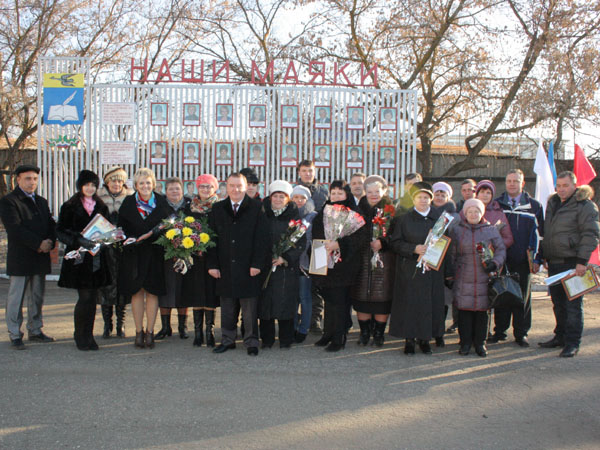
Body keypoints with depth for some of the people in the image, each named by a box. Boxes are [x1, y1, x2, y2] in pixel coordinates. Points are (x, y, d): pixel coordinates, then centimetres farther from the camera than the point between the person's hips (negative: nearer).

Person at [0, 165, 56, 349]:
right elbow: (15, 229, -16)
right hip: (20, 258, -6)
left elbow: (51, 225, 14)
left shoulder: (42, 202, 18)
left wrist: (50, 242, -7)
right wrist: (39, 244, -18)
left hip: (41, 258, 7)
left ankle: (35, 331, 22)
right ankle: (15, 336, 7)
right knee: (16, 298, 0)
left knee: (37, 297, 12)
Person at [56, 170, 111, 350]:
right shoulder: (69, 207, 1)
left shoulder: (101, 207, 13)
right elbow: (60, 232, -4)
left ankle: (88, 336, 16)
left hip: (97, 259, 4)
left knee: (92, 298, 5)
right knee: (85, 297, -7)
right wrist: (79, 240, -20)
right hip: (78, 258, -4)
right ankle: (80, 336, 9)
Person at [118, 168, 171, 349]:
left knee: (152, 293, 3)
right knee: (137, 293, 5)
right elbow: (121, 227, 3)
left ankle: (149, 332, 13)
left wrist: (151, 234, -14)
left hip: (154, 254, -1)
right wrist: (130, 239, -15)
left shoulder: (161, 202, 2)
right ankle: (139, 332, 14)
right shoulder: (128, 203, 5)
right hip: (134, 254, 1)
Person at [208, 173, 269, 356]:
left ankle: (251, 343, 14)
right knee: (227, 307, 11)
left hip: (248, 268, -3)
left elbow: (262, 238, -4)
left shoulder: (256, 209, 0)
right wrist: (212, 264, 0)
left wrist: (256, 264, -10)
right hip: (225, 268, 3)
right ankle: (227, 340, 23)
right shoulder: (217, 209, 8)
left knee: (250, 308, 3)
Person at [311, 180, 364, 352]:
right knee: (328, 299, 10)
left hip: (343, 265, -4)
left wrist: (338, 244, -24)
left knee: (339, 301, -4)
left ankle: (338, 338, 3)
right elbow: (315, 237, 14)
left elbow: (356, 238, -12)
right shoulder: (321, 215, 13)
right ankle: (328, 333, 20)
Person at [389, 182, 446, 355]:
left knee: (431, 304, 2)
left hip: (433, 269, 2)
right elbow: (395, 243, -1)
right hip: (410, 271, -1)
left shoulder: (440, 218, 9)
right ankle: (409, 339, 9)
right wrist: (414, 249, -16)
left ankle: (425, 338, 15)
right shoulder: (403, 219, 5)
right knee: (410, 303, -2)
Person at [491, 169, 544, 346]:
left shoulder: (534, 206, 5)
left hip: (524, 261, 0)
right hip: (502, 259, 0)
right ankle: (499, 331, 17)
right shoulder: (496, 204, 6)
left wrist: (537, 259, 0)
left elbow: (540, 234, 6)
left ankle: (521, 333, 17)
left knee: (523, 297, 6)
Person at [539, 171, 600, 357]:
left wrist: (582, 260, -19)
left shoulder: (584, 206, -8)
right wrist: (543, 256, 19)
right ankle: (560, 336, 25)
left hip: (572, 263, -7)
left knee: (573, 304, -3)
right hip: (554, 263, 8)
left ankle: (572, 343, 3)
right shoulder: (553, 203, 16)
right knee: (558, 303, 14)